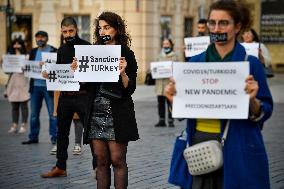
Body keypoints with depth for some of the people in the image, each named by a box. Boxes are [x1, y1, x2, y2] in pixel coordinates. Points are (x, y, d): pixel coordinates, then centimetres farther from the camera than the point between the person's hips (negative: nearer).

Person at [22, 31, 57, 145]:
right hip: (35, 86, 5)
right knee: (34, 114, 8)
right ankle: (33, 137, 15)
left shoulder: (54, 51, -4)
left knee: (53, 113, -1)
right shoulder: (33, 52, 14)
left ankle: (54, 137, 5)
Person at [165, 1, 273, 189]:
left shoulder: (250, 63, -4)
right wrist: (175, 100, -8)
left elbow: (264, 113, -3)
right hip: (199, 144, 3)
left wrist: (252, 100, -23)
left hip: (237, 150, -3)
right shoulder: (196, 62, 6)